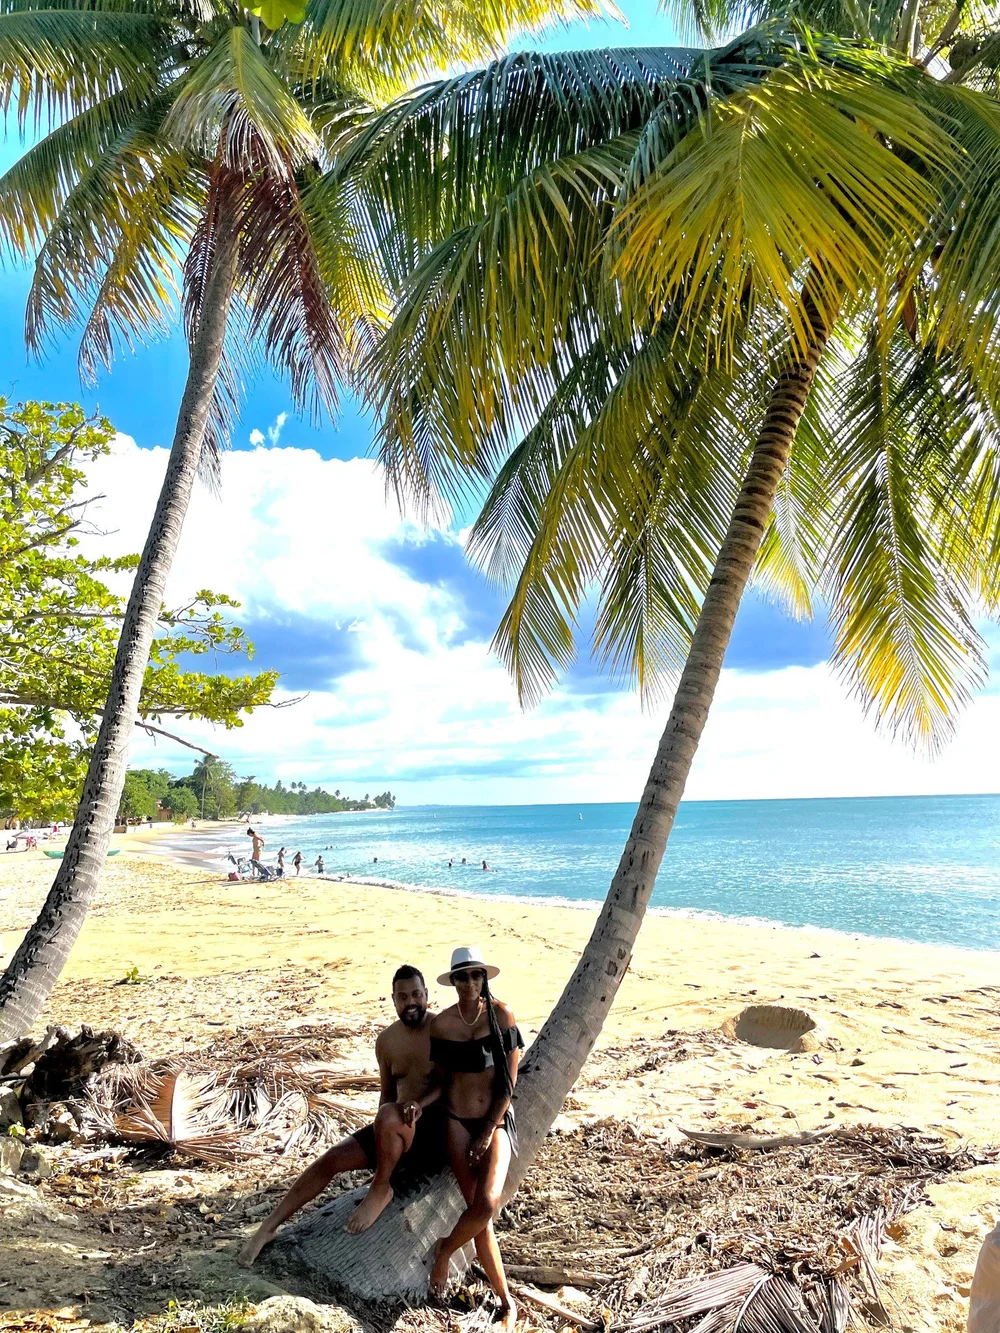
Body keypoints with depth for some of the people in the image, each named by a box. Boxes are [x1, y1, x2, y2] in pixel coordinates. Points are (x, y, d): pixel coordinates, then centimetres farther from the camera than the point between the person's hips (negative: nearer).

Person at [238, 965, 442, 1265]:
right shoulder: (386, 1041, 6)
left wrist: (420, 1103, -32)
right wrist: (381, 1135, -2)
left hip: (436, 1122, -6)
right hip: (397, 1129, 6)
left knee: (388, 1115, -36)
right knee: (330, 1160, -8)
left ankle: (380, 1190, -10)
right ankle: (268, 1227, 3)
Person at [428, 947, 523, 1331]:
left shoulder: (501, 1014, -7)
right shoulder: (441, 1023, -3)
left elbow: (509, 1081, -5)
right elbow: (440, 1079, 8)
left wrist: (488, 1133, -7)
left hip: (496, 1120, -1)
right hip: (458, 1121, 1)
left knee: (487, 1203, -22)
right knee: (480, 1212, -9)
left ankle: (445, 1249, 8)